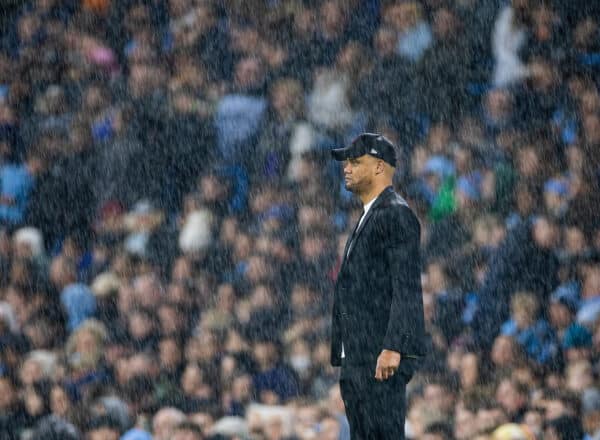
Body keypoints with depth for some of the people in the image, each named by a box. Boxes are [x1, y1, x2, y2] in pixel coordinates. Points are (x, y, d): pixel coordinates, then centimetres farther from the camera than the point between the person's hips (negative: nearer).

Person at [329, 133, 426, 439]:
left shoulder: (396, 214, -9)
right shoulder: (368, 218, 22)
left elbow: (407, 288, -18)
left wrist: (393, 348, -26)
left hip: (381, 359, -10)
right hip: (356, 361, 10)